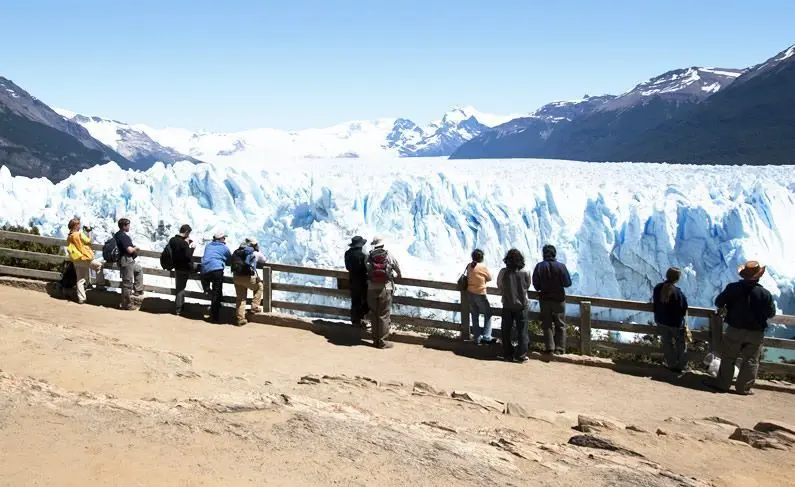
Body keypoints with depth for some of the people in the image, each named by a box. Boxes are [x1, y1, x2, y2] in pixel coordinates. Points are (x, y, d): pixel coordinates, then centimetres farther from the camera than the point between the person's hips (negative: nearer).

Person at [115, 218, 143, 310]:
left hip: (129, 261, 10)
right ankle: (127, 304, 6)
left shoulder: (117, 235, 10)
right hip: (126, 261, -10)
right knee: (127, 282, -2)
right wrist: (135, 248, -5)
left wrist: (133, 248, 18)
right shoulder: (124, 236, -21)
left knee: (139, 269, 29)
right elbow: (129, 250, -25)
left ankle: (138, 290, 28)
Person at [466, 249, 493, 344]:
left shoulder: (469, 266, 1)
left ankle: (477, 337, 17)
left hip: (470, 293, 6)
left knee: (475, 316, 13)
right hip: (480, 294, -6)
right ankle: (486, 337, 5)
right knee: (487, 314, 9)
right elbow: (489, 278, -2)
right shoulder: (483, 267, -14)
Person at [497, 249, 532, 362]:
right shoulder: (525, 273, -10)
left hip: (507, 305, 1)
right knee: (522, 331, 8)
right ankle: (521, 355, 8)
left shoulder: (503, 272, -11)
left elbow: (499, 285, 3)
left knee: (506, 331, 13)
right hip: (521, 305, -1)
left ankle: (507, 353, 18)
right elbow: (528, 286, 4)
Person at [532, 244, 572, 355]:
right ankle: (559, 349, 5)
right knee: (560, 325, 9)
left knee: (547, 325, 11)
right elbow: (568, 283, -9)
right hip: (559, 299, -1)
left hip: (544, 299, 1)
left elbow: (535, 284, -5)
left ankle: (549, 348, 9)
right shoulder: (561, 266, -13)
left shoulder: (539, 266, -8)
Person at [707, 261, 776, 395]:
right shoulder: (765, 293, -11)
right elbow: (771, 313, -3)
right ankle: (743, 388, 13)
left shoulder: (733, 288, -11)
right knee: (751, 361, 10)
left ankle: (722, 384, 16)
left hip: (735, 330, 0)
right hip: (756, 333, 0)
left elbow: (719, 303, -4)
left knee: (728, 358, 11)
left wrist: (727, 308, 16)